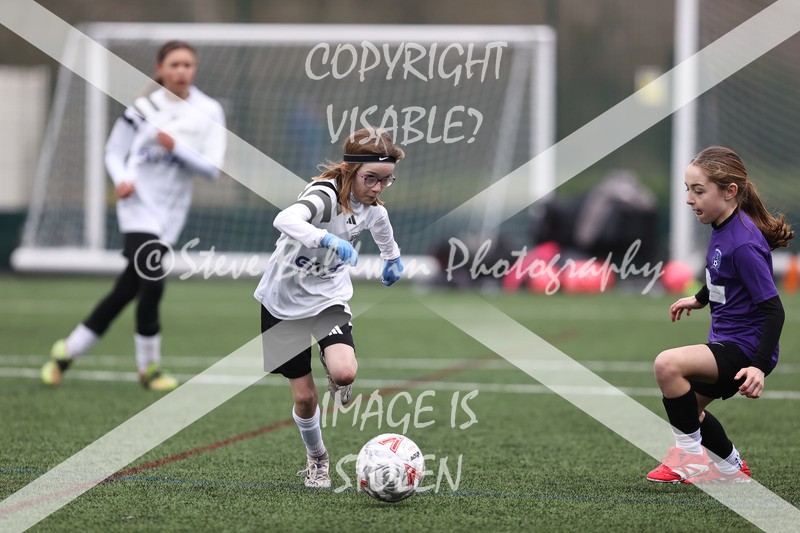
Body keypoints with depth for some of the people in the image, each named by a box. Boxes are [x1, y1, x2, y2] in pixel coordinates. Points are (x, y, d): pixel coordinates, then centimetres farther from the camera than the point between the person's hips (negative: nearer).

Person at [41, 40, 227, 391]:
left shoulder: (209, 112, 0)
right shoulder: (144, 108, -4)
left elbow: (213, 169, -7)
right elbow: (114, 151, 7)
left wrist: (176, 147, -20)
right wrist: (122, 179, -13)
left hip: (171, 214, 3)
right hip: (139, 206, -3)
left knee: (126, 291, 8)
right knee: (152, 285, -19)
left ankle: (68, 351, 24)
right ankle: (148, 367, -1)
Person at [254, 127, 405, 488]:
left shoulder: (374, 211, -5)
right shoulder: (327, 195, -26)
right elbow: (285, 220, -48)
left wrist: (392, 261, 39)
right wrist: (330, 240, -60)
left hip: (328, 299, 4)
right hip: (285, 300, -4)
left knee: (344, 373, -24)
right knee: (304, 396, 1)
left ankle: (333, 371, 14)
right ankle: (316, 459, 30)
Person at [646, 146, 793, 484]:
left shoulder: (743, 244, -24)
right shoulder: (722, 229, 3)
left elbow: (773, 310, -24)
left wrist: (759, 366, -31)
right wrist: (699, 300, 42)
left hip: (744, 348, -10)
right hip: (725, 342, 10)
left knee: (668, 365, -29)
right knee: (687, 408, 23)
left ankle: (690, 456, -15)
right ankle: (732, 470, 38)